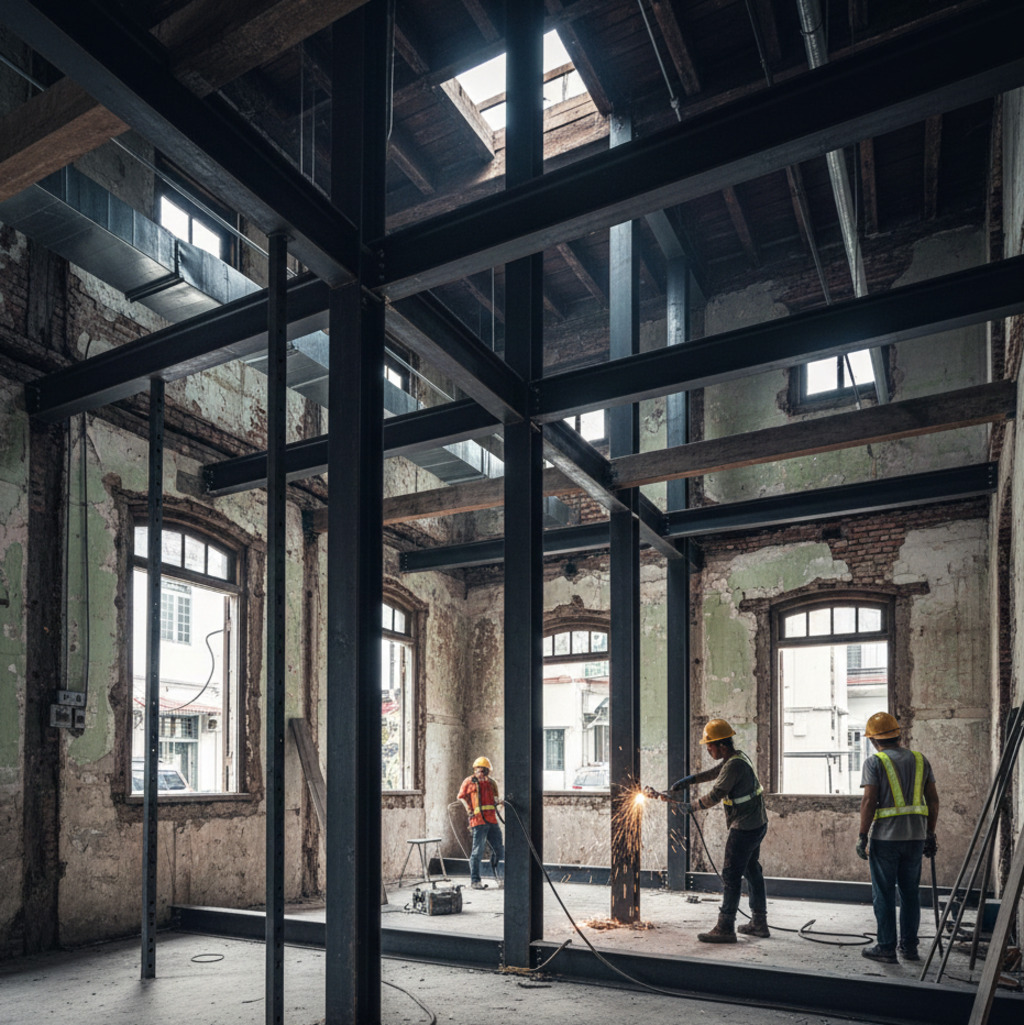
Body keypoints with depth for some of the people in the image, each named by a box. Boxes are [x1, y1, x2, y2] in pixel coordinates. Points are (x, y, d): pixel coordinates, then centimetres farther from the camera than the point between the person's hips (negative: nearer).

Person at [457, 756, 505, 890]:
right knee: (477, 851, -5)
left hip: (492, 820, 5)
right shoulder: (469, 782, 4)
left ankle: (499, 877, 21)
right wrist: (468, 809, -7)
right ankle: (474, 881, 3)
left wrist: (498, 803, 3)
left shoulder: (491, 783, 18)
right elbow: (461, 797, 7)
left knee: (499, 850, 7)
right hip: (478, 820, -5)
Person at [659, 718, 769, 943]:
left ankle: (725, 929, -4)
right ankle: (759, 923, 25)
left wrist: (690, 806, -9)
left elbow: (715, 796, -22)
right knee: (752, 872, 17)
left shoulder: (734, 765, -22)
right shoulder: (738, 757, 9)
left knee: (731, 875, -6)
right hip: (757, 824, 10)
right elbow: (713, 773, 21)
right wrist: (687, 781, 14)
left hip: (745, 828, -10)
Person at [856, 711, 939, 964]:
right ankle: (910, 947, 19)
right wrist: (930, 834, 18)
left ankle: (886, 948, 7)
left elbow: (869, 801, -13)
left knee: (884, 893, 4)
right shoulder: (919, 759, 9)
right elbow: (933, 799, 10)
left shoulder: (874, 762, -6)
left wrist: (862, 836, -7)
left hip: (885, 837, -5)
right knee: (910, 891, 14)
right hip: (915, 837, 5)